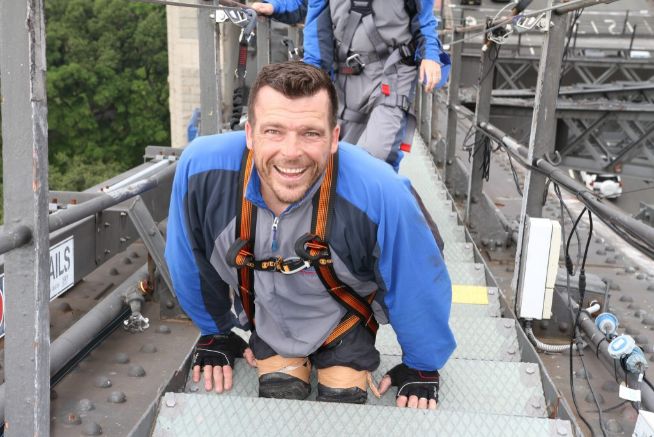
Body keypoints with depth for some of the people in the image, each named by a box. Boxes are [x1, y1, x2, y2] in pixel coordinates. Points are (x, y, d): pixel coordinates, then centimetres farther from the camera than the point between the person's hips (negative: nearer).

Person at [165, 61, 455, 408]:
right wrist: (215, 333, 5)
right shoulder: (201, 168, -33)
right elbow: (191, 265, -10)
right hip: (266, 322, 2)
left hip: (343, 323, -1)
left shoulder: (381, 194, -40)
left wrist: (421, 367, -4)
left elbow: (420, 286, -18)